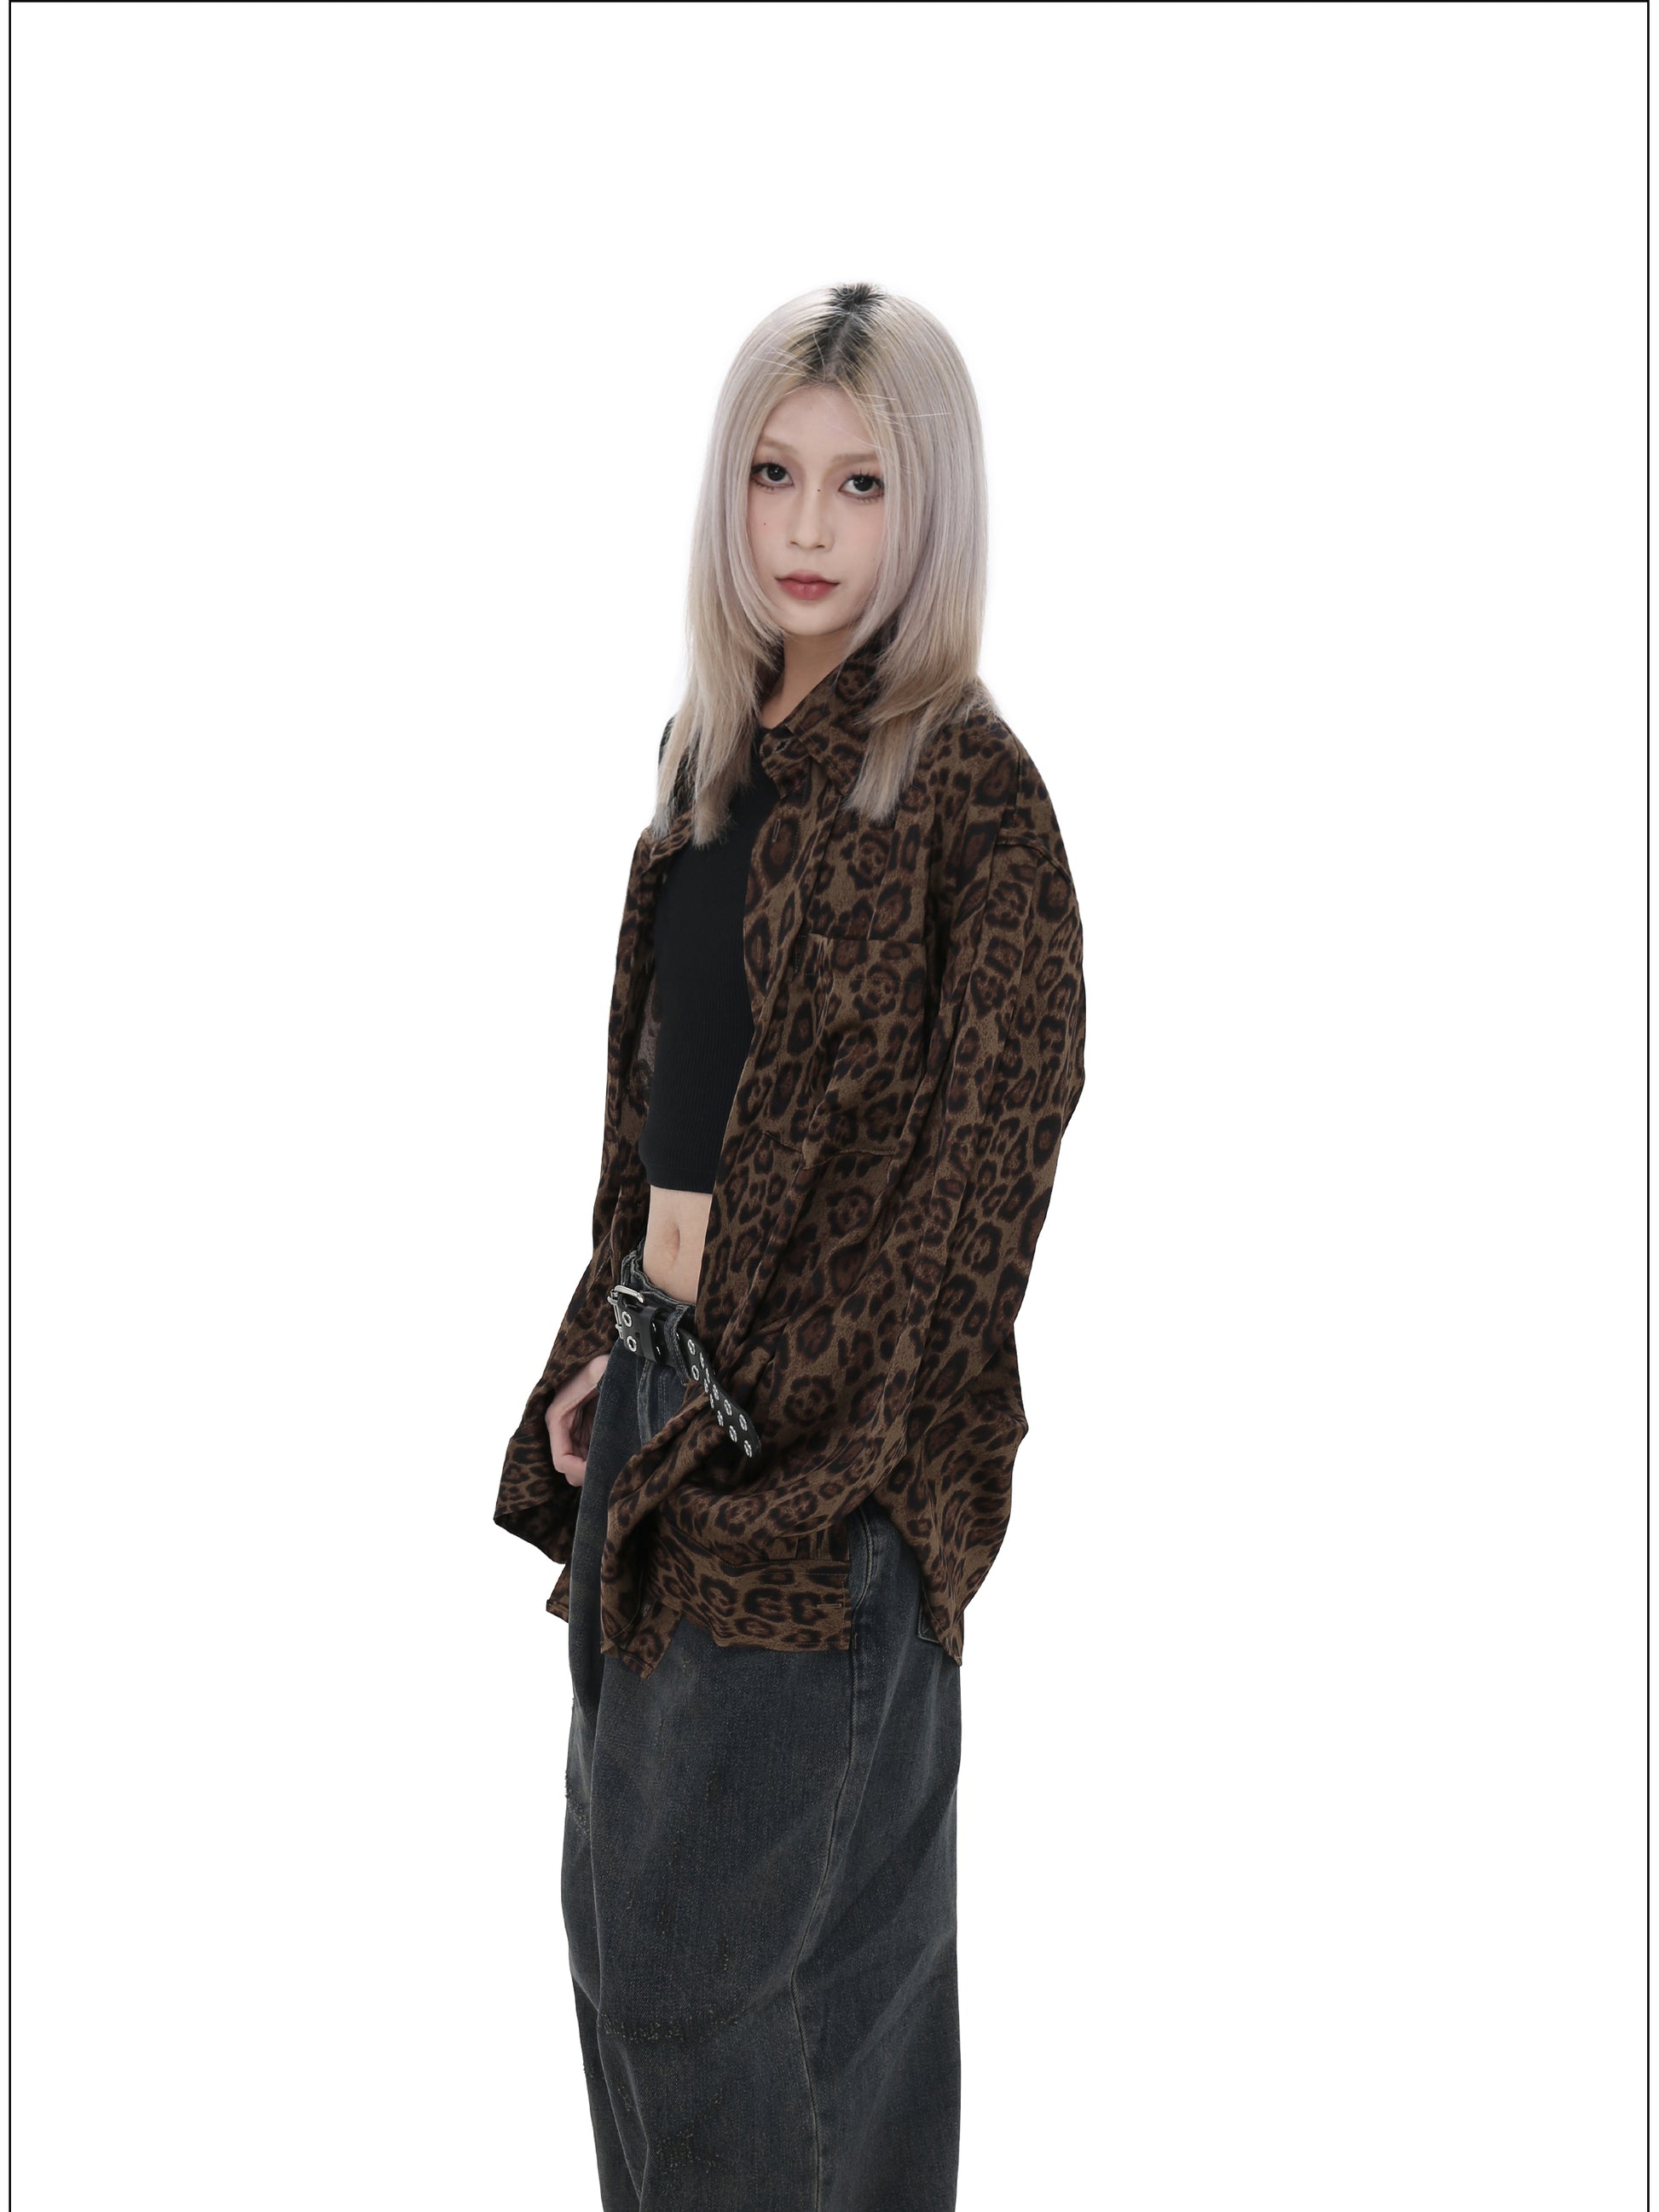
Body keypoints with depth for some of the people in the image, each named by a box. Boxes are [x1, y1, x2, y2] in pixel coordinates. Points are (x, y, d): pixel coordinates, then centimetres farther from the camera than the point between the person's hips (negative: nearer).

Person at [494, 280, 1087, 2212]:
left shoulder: (964, 786, -13)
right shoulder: (719, 749, 10)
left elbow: (979, 1168, -15)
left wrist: (787, 1438, -15)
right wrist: (606, 1351, 12)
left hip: (820, 1434, -8)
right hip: (666, 1384, 8)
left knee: (711, 1942, 0)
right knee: (622, 1892, 17)